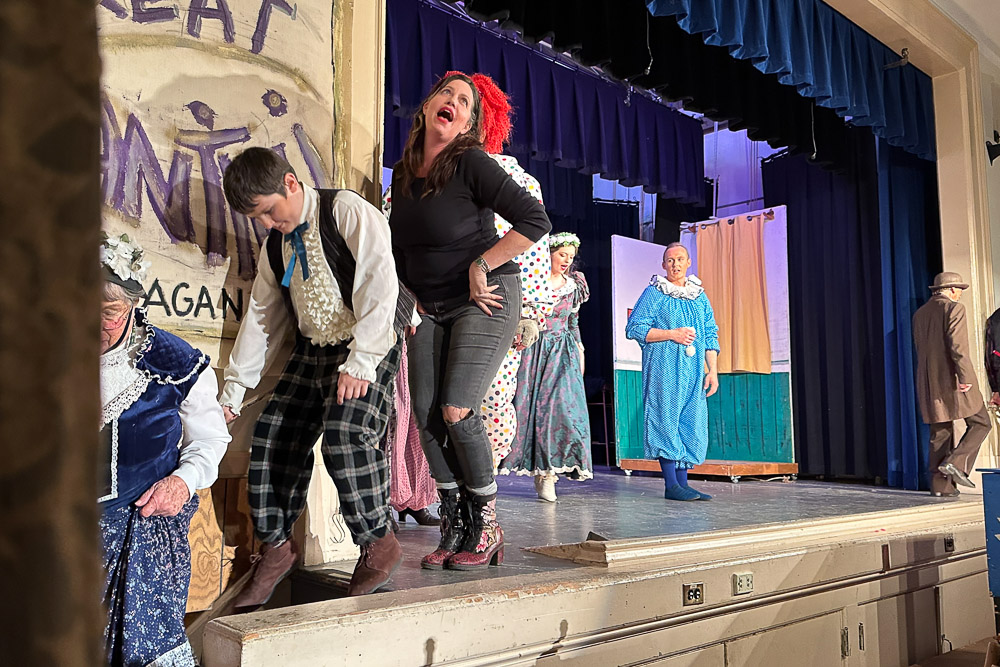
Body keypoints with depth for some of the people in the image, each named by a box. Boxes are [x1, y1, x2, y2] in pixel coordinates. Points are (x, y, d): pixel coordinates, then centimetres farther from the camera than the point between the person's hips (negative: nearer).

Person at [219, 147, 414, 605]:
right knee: (271, 437, -1)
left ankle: (378, 544, -3)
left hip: (367, 348, -7)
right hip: (311, 350, 8)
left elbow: (379, 286, -19)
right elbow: (261, 315, 19)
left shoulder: (346, 211, -10)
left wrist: (360, 361, -22)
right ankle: (276, 546, 17)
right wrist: (233, 388, 19)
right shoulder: (276, 244, 13)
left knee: (344, 435, -25)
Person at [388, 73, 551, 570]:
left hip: (483, 301, -7)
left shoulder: (471, 164, -14)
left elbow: (536, 221, -21)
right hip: (430, 308, 7)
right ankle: (454, 527, 12)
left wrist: (481, 266, -18)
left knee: (457, 411, -13)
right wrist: (410, 299, 12)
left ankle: (486, 528, 5)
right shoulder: (403, 174, 7)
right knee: (426, 414, -1)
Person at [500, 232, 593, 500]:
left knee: (561, 406, -8)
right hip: (532, 348, -3)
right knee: (528, 405, -5)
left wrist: (580, 352, 14)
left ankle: (546, 471, -6)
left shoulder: (573, 286, 13)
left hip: (562, 353, 3)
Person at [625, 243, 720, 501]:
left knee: (691, 424, 3)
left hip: (693, 370, 6)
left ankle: (682, 482, 8)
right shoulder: (654, 294, 1)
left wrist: (713, 370, 9)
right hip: (663, 367, -5)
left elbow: (711, 335, 18)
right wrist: (672, 335, -12)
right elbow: (634, 328, -6)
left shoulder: (700, 297, 17)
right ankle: (671, 485, -4)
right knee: (666, 420, -7)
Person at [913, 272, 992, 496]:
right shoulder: (954, 308, -6)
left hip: (929, 382, 7)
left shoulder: (919, 314, 16)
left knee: (940, 433, 8)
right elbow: (957, 345, -17)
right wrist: (965, 376, -21)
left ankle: (941, 485, 6)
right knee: (980, 423, 7)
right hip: (953, 378, -7)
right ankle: (956, 462, -10)